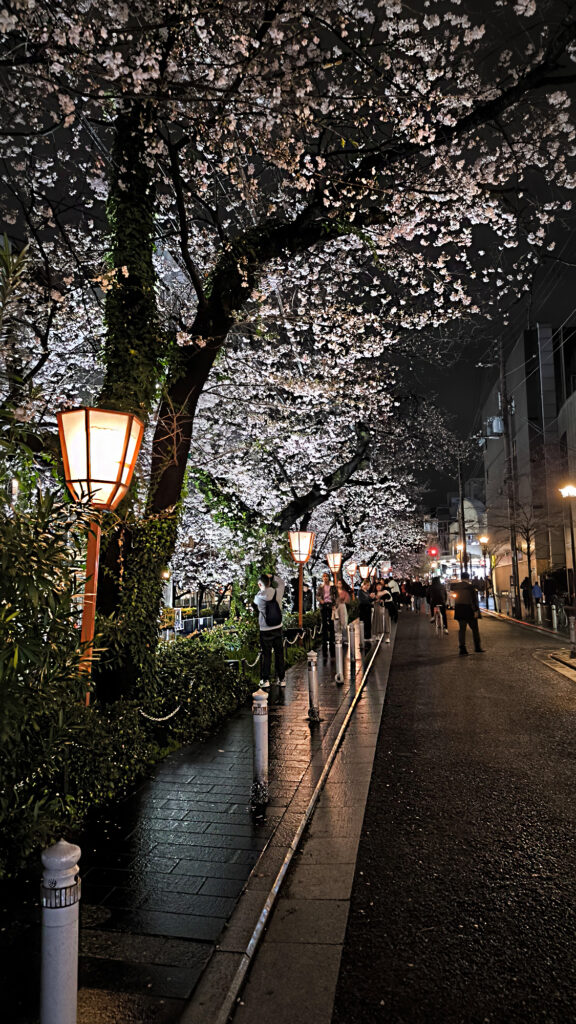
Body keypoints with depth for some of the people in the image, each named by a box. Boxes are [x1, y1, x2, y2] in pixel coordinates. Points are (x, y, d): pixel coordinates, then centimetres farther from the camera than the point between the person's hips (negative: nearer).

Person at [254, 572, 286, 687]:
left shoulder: (259, 597, -15)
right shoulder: (278, 593, -7)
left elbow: (255, 601, 9)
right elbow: (281, 582, 14)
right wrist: (271, 576, 12)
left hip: (265, 631, -3)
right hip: (278, 629, 3)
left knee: (266, 655, 6)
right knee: (279, 654, 11)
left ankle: (265, 680, 6)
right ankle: (281, 679, 17)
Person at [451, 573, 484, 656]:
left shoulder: (456, 586, 0)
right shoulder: (469, 586, -14)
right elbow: (474, 599, -15)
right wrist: (476, 610, -12)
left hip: (459, 610, 5)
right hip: (469, 610, -4)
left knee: (462, 629, 8)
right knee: (475, 629, 8)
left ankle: (462, 649, 4)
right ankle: (477, 648, 11)